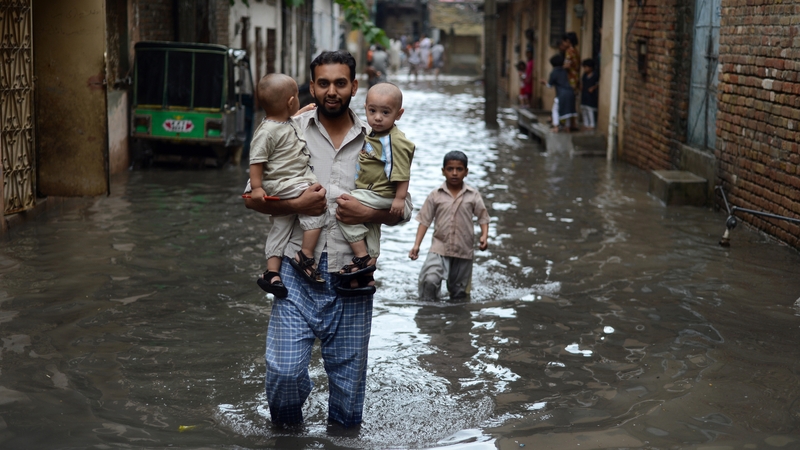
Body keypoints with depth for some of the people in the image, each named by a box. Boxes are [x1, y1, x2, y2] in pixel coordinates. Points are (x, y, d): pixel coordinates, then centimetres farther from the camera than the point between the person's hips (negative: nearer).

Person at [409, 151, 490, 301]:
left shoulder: (473, 195, 0)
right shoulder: (436, 195, -2)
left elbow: (483, 217, 5)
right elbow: (424, 221, 0)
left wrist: (484, 236, -13)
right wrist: (416, 245, -8)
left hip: (464, 251, 2)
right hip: (439, 248, -1)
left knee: (459, 290, 12)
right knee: (429, 280, -23)